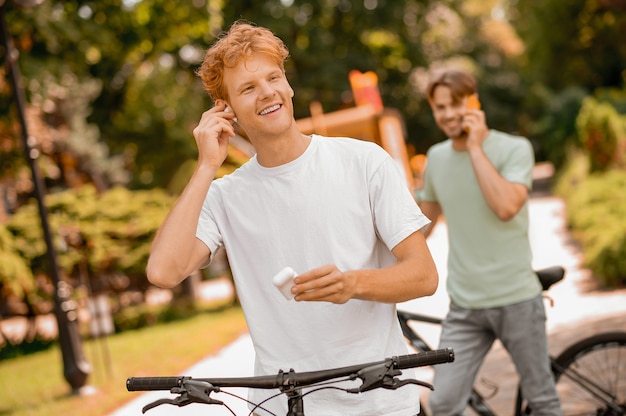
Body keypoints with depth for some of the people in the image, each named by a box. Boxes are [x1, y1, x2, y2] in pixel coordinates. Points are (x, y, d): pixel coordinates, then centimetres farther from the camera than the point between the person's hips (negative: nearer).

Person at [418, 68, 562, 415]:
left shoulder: (514, 149, -7)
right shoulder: (436, 157, 7)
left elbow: (506, 206, -25)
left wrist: (475, 147, -19)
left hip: (516, 299, -3)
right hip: (464, 307, 3)